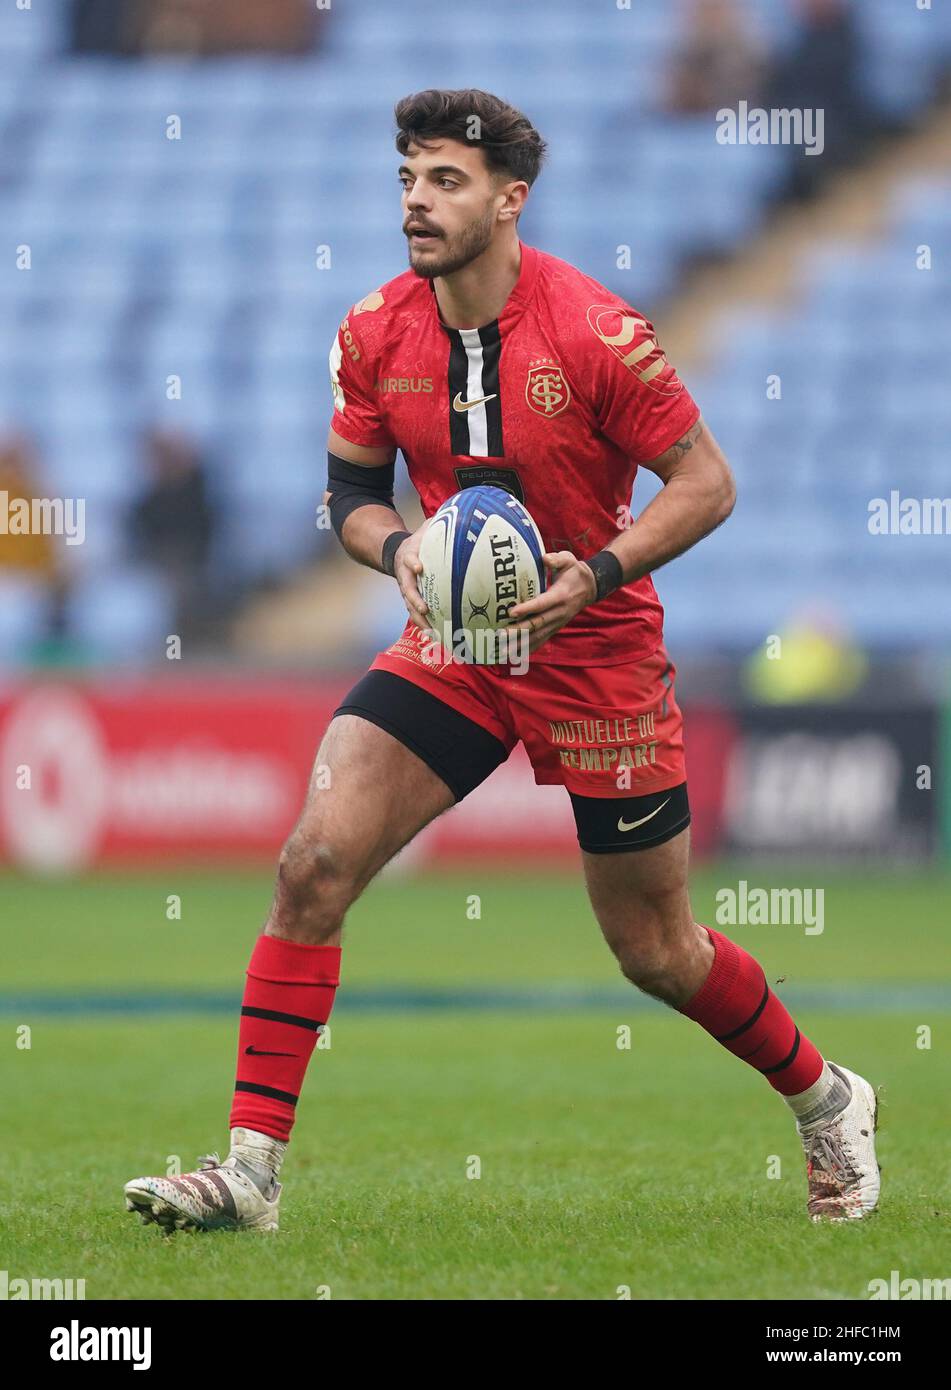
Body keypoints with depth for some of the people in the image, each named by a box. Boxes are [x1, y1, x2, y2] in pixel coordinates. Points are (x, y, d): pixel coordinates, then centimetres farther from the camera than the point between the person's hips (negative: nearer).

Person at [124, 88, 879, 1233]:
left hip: (596, 655, -4)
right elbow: (352, 487, 8)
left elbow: (706, 481, -12)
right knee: (313, 861, -16)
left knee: (655, 952, 7)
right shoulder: (376, 333, -5)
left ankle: (826, 1101, 36)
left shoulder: (593, 332, -19)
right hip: (452, 646, 4)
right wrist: (397, 550, -15)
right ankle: (252, 1169, -13)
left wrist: (599, 573, -26)